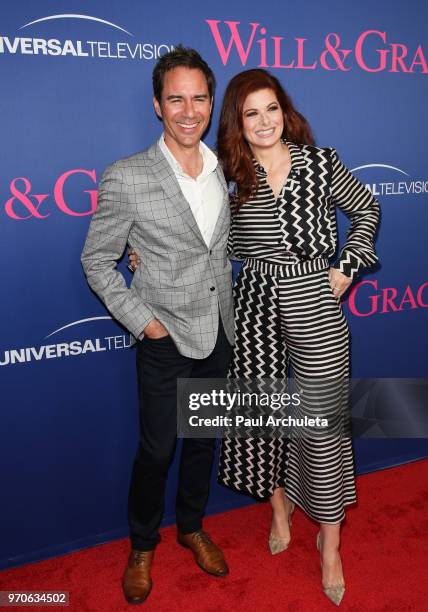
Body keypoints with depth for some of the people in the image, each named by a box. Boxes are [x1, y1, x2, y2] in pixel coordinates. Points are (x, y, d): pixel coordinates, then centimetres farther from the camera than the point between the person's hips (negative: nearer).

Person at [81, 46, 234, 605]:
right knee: (156, 449, 11)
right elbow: (97, 261, -8)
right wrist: (142, 321, -13)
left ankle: (192, 527, 45)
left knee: (203, 438, 20)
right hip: (166, 340, -4)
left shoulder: (225, 170, 0)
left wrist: (228, 312, 10)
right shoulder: (126, 179, -16)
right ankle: (142, 546, 38)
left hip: (219, 334, 5)